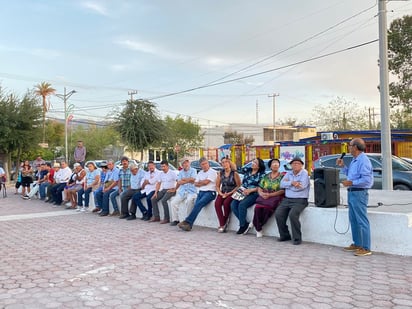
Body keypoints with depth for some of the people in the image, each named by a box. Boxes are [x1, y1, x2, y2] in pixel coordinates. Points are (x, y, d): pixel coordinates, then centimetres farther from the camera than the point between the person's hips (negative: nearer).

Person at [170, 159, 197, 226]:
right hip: (182, 191, 5)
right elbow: (179, 182, 1)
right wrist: (188, 180, -10)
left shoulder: (193, 170, 4)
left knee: (189, 200, -34)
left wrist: (183, 179, -5)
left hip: (191, 191, -5)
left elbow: (192, 180, -13)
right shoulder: (180, 172, 15)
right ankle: (175, 219, 1)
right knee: (173, 202, -11)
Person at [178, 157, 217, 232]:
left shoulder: (212, 172, -1)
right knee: (196, 205, -21)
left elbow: (206, 182, -10)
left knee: (199, 204, -29)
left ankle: (187, 221, -33)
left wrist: (199, 182, 9)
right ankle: (189, 225, -33)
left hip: (210, 192, -6)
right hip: (201, 192, 6)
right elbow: (195, 184, 16)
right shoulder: (200, 173, 22)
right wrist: (203, 183, -1)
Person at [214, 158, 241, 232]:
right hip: (223, 193, 4)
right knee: (217, 203, -26)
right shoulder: (220, 174, 11)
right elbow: (217, 186, 13)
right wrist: (220, 193, -6)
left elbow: (238, 186, -6)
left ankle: (225, 221, -12)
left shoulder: (234, 173, -3)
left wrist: (229, 193, -14)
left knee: (226, 203, -34)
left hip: (232, 193, -4)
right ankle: (222, 225, -24)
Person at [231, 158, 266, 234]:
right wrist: (242, 189, 2)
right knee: (233, 204, -18)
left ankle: (242, 225, -15)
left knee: (242, 205, -31)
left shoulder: (261, 174, 1)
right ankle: (245, 223, -12)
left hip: (253, 194, -6)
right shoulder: (247, 172, 20)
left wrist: (250, 190, -16)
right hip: (244, 193, 6)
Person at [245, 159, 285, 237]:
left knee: (267, 208, -32)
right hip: (264, 197, 3)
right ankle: (258, 230, -9)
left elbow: (283, 191, -7)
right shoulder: (266, 176, 16)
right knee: (257, 207, -27)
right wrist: (262, 194, -9)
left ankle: (254, 223, -9)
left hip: (275, 197, -3)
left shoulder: (282, 176, 3)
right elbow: (259, 189, 14)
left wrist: (270, 195, -15)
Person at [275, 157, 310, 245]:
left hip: (300, 200, -5)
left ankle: (297, 238, -13)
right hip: (287, 199, 5)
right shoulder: (289, 173, 16)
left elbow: (301, 186, -16)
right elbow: (282, 184, 2)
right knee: (278, 214, -16)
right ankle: (284, 235, 3)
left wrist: (288, 183, -4)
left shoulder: (304, 173, -2)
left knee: (292, 214, -29)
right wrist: (292, 183, -14)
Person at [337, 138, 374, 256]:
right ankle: (357, 244, 25)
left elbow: (367, 179, -23)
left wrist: (351, 183, -20)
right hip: (352, 193, 11)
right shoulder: (354, 160, 16)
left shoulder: (363, 160, -16)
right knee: (353, 220, 16)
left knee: (362, 221, -6)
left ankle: (366, 248, -2)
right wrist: (342, 166, 14)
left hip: (359, 193, -11)